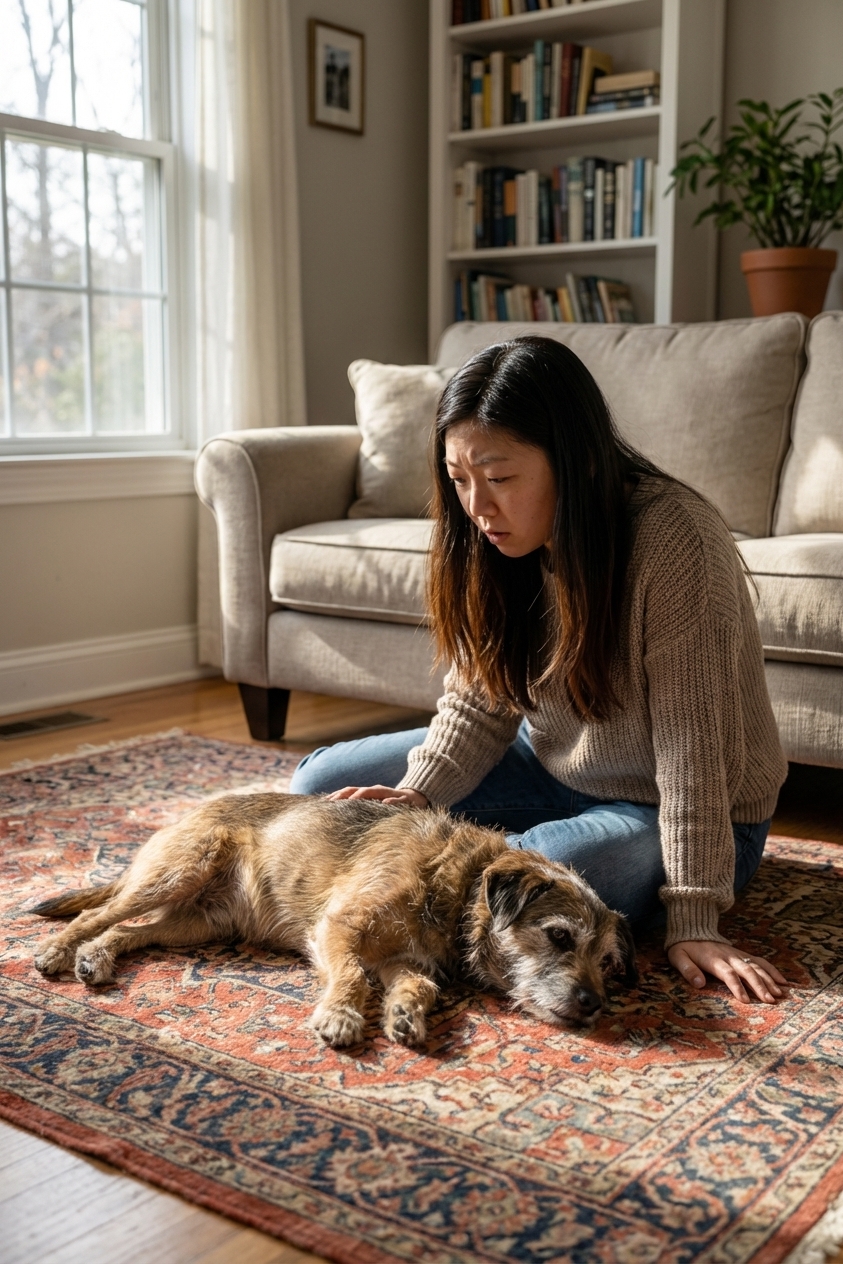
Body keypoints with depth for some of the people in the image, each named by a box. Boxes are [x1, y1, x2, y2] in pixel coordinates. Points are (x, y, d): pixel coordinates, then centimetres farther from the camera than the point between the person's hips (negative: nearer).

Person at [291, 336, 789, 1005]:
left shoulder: (674, 539, -29)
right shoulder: (496, 544, -8)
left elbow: (693, 749, -28)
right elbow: (480, 698, -5)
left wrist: (693, 918, -28)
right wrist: (416, 794, -22)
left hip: (682, 814, -6)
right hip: (551, 767, 6)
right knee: (321, 780, 0)